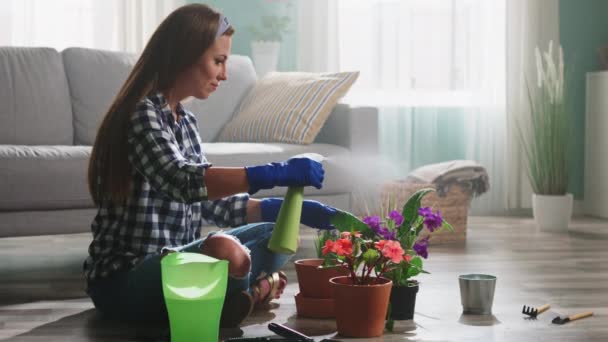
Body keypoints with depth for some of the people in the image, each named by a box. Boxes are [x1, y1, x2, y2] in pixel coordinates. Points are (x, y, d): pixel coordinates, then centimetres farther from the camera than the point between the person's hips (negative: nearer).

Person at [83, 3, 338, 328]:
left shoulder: (185, 121, 13)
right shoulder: (142, 114, -14)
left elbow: (213, 202, 12)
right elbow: (183, 181, -32)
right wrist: (276, 173, -34)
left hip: (170, 262, 9)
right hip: (124, 280, -9)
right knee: (225, 251, -36)